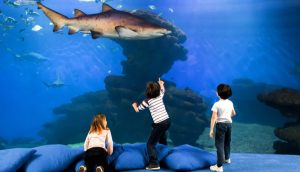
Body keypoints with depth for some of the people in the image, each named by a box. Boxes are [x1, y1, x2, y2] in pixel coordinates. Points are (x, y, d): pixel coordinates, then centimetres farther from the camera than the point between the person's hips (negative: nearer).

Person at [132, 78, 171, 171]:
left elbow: (137, 109, 4)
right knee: (163, 141, 33)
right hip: (167, 121, 7)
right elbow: (162, 89, 31)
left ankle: (154, 164, -7)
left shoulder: (148, 101, -10)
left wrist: (134, 105, 27)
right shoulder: (160, 95, 4)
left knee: (150, 144, 0)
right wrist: (161, 84, 51)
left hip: (159, 124, -7)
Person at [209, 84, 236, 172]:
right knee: (227, 142, 24)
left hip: (221, 125, -7)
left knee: (219, 144, -6)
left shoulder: (217, 104, -17)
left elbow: (214, 117, -20)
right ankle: (227, 158, 45)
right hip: (229, 124, 7)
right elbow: (233, 113, 18)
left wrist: (211, 130, -17)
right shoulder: (230, 103, 3)